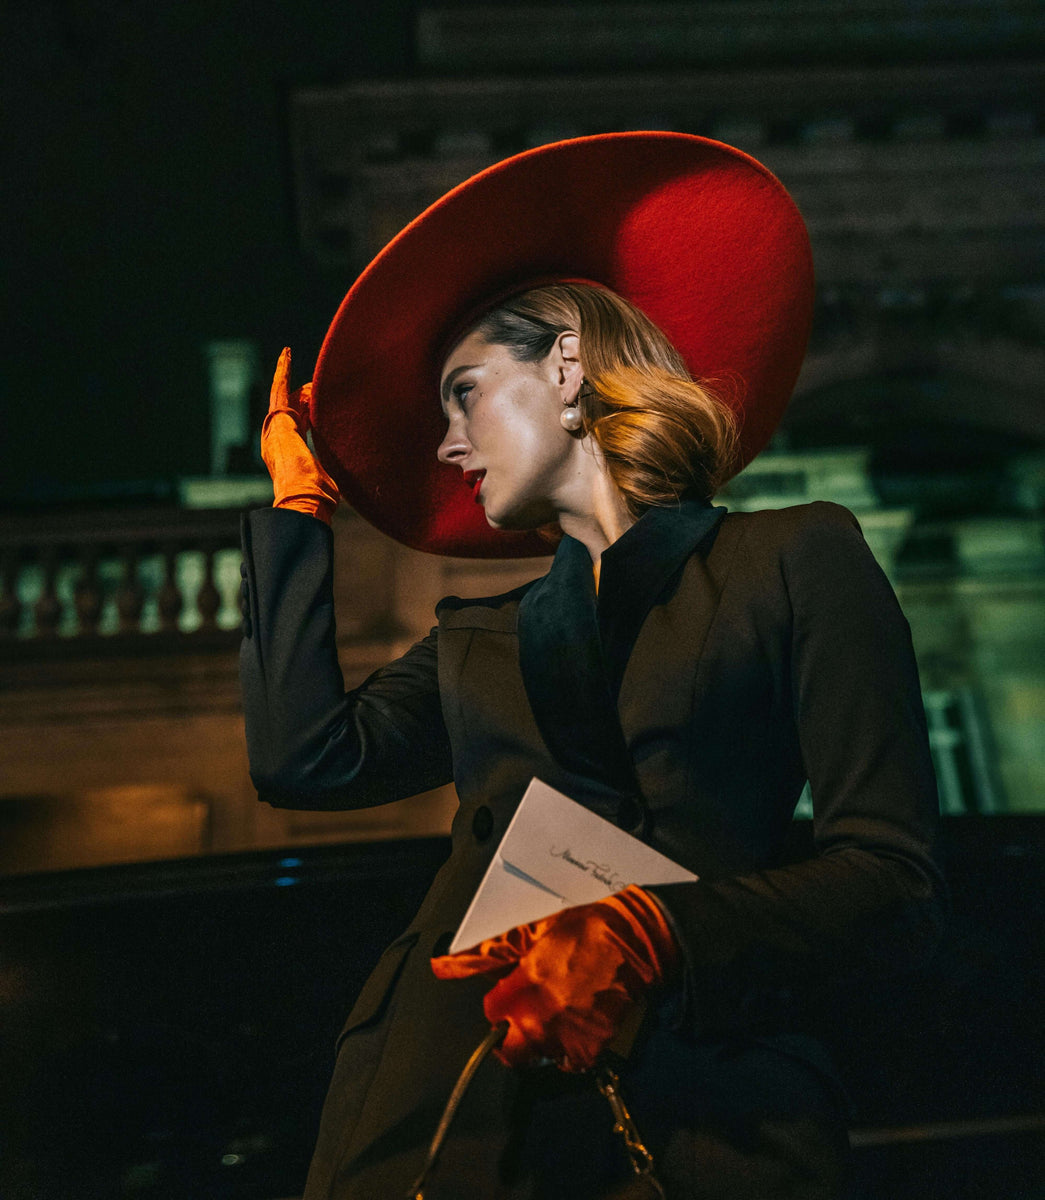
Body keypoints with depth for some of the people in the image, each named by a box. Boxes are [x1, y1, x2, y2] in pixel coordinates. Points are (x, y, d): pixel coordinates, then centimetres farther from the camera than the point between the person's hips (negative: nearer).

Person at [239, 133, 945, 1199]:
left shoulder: (795, 562, 8)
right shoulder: (477, 640, 23)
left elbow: (893, 886, -1)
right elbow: (304, 760, 5)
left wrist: (647, 931, -18)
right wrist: (299, 503, 18)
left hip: (698, 1107, -4)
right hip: (449, 1104, 4)